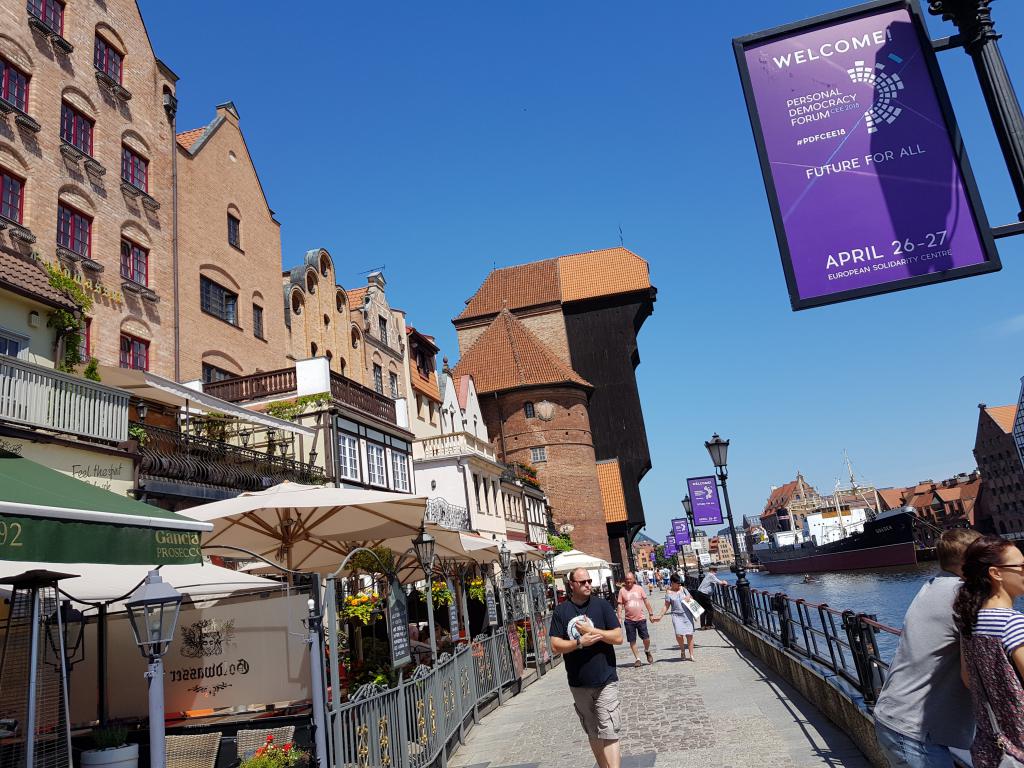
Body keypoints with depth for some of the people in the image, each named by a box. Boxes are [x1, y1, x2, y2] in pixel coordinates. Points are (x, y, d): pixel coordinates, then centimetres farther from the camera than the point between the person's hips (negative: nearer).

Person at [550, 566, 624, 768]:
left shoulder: (602, 605, -2)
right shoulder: (561, 611, 0)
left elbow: (618, 637, -6)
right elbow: (555, 646, -3)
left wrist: (592, 631, -15)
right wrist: (580, 642, -17)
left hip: (605, 681, -2)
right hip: (578, 683, 3)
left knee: (608, 733, -9)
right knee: (593, 734, 15)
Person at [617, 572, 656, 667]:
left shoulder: (639, 588, 4)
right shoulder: (622, 590, 0)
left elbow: (646, 601, 8)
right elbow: (620, 605, 1)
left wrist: (651, 614, 6)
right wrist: (619, 617, -7)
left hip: (641, 618, 0)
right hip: (629, 620, 0)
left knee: (646, 638, -2)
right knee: (632, 641, 3)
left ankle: (647, 651, 28)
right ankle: (638, 659, 16)